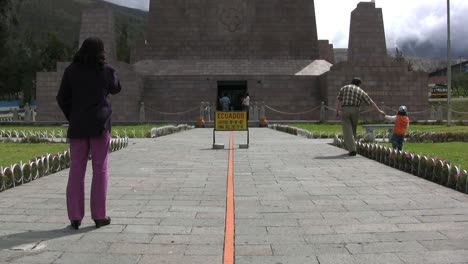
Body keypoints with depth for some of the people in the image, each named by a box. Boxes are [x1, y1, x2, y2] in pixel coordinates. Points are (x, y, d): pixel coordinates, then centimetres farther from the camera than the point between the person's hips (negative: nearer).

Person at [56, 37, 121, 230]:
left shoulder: (72, 70, 1)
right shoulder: (106, 70, -3)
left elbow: (62, 98, 3)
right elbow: (116, 89, 15)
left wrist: (72, 118, 14)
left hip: (77, 125, 2)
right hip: (100, 124, -2)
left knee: (76, 170, 6)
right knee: (100, 169, 4)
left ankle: (75, 217, 7)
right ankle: (99, 216, 7)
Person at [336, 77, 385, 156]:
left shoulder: (344, 88, 12)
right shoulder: (361, 91, 12)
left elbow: (338, 100, 4)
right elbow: (371, 102, 13)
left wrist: (337, 111, 8)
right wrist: (379, 110, 19)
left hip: (345, 110, -1)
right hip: (355, 111, 1)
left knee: (347, 131, -2)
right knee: (353, 129, 21)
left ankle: (352, 149, -13)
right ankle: (349, 146, 33)